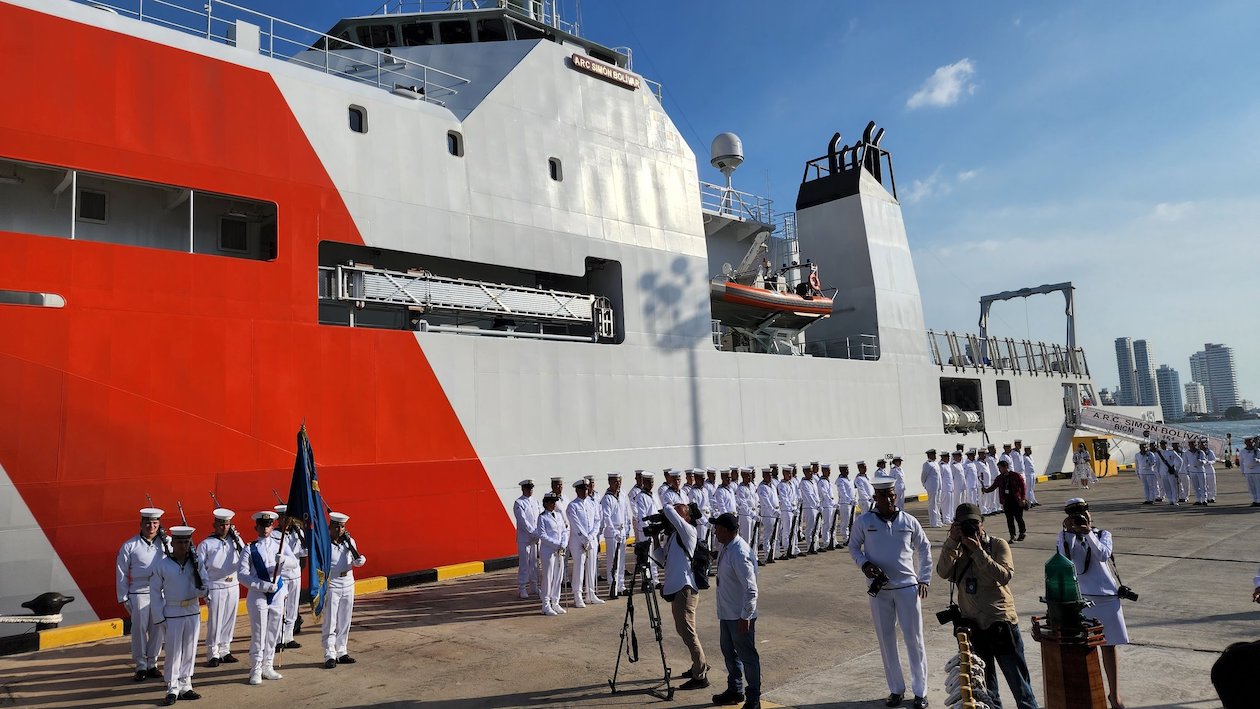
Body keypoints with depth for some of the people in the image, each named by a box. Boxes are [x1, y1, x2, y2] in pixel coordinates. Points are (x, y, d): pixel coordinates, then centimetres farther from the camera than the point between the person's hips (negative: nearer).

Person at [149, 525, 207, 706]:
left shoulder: (196, 563, 1)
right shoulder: (162, 565, -5)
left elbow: (205, 586, 3)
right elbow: (154, 591, -1)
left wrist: (199, 591, -20)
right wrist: (160, 616, -5)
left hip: (193, 612, 3)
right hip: (172, 614, -3)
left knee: (189, 651, 9)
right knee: (173, 652, 1)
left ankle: (185, 686, 20)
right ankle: (172, 689, 11)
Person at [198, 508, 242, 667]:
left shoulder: (236, 540, 6)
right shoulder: (206, 544, -3)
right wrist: (205, 591, -8)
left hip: (233, 586, 4)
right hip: (215, 587, -4)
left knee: (229, 620, 10)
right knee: (215, 621, 1)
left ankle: (225, 651, 22)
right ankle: (213, 654, 14)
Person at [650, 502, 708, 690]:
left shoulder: (688, 531, -11)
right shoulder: (672, 535, 14)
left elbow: (670, 512, -21)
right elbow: (662, 558, 17)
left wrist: (665, 511, 0)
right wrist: (657, 540, 5)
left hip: (685, 588, -10)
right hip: (676, 587, 10)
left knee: (688, 632, -5)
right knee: (683, 630, 20)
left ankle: (700, 676, 3)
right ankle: (699, 665, 35)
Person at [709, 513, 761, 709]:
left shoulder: (740, 554, -27)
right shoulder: (727, 547, 2)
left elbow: (751, 589, -26)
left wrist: (745, 617, -23)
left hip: (740, 617, -10)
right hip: (727, 613, 10)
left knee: (747, 656, 6)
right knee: (729, 652, 22)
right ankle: (735, 690, 40)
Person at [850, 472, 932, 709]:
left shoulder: (909, 522, -3)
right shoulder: (864, 522, -4)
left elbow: (924, 549, 10)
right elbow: (853, 546, 7)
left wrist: (924, 579, 4)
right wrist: (864, 564, -11)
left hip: (907, 587, 0)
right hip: (879, 589, 1)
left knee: (914, 639, 4)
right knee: (886, 640, 9)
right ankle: (896, 689, 23)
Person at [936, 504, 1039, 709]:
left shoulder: (998, 545, -5)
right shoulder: (956, 549, 3)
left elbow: (1005, 576, -22)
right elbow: (943, 572, -16)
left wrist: (977, 550, -25)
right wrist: (952, 541, -22)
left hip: (1001, 621, -3)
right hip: (972, 624, 3)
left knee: (1017, 676, 6)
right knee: (984, 680, 17)